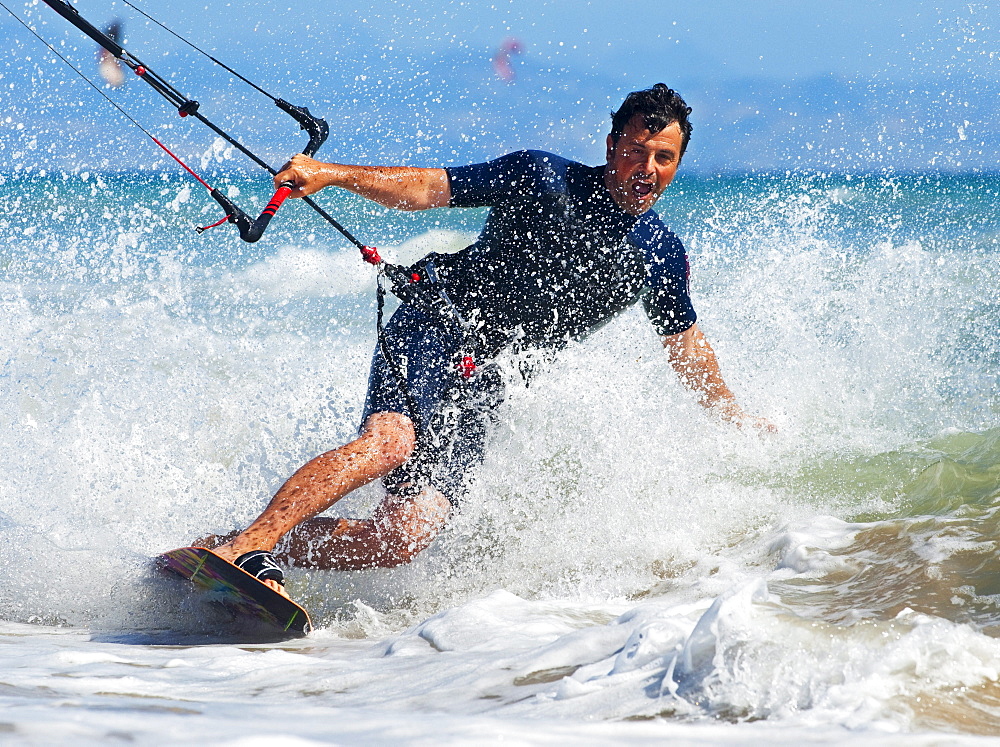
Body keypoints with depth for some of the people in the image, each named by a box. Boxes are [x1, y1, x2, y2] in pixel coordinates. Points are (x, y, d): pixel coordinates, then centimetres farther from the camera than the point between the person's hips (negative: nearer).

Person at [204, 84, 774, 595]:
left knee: (404, 538, -16)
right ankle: (244, 547, -36)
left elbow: (687, 346, 26)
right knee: (390, 443, -35)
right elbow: (427, 188, -5)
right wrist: (331, 173, -18)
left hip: (482, 386, 4)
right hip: (436, 328, -4)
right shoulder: (544, 180, -4)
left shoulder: (663, 256, 9)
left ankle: (269, 547, -6)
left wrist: (736, 416, 25)